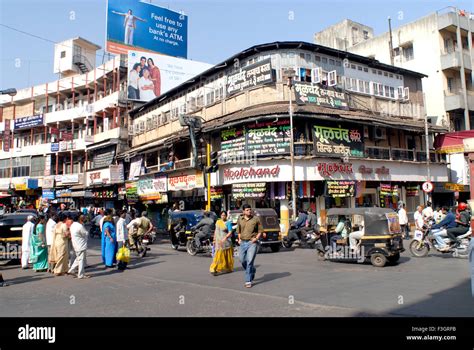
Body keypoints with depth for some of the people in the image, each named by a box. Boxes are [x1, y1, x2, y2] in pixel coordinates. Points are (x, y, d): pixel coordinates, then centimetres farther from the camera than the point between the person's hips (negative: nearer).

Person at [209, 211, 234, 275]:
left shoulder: (228, 223, -7)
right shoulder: (218, 222, 10)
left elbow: (230, 232, -15)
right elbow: (216, 231, 18)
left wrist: (225, 238, -28)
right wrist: (214, 239, 16)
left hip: (226, 241, -3)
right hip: (218, 241, 3)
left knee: (228, 256, 7)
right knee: (218, 255, -4)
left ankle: (229, 268, 24)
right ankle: (214, 269, -3)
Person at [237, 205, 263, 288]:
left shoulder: (256, 219, -3)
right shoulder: (240, 219, 7)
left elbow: (260, 230, 3)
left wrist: (256, 238, -10)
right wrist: (239, 239, 9)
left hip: (252, 243, -4)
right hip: (243, 243, 4)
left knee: (250, 261, -10)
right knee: (242, 260, 10)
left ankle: (248, 281, -3)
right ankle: (252, 271, 39)